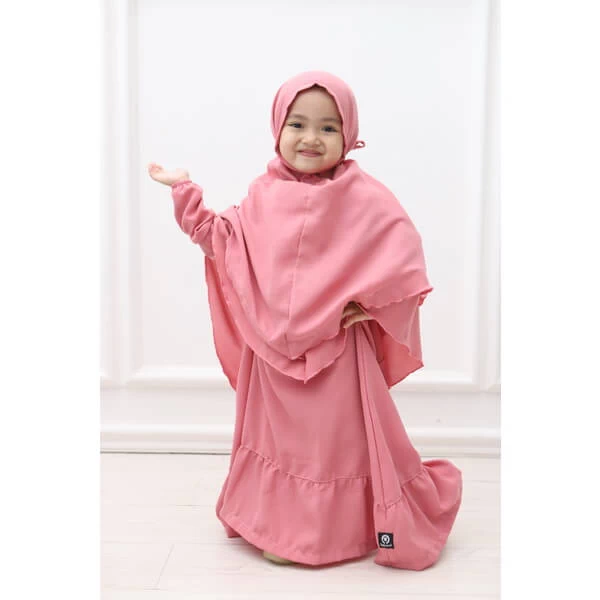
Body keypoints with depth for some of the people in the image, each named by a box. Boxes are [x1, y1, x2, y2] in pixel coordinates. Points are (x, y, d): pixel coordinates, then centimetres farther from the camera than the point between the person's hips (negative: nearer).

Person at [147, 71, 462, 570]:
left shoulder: (363, 196, -10)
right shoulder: (264, 195, 4)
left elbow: (405, 251, -12)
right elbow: (224, 241, 11)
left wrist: (370, 299, -17)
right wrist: (185, 193, 10)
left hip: (337, 347, -4)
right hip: (275, 346, 5)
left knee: (338, 436, 6)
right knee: (278, 433, 16)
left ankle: (344, 529, 23)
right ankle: (281, 527, 33)